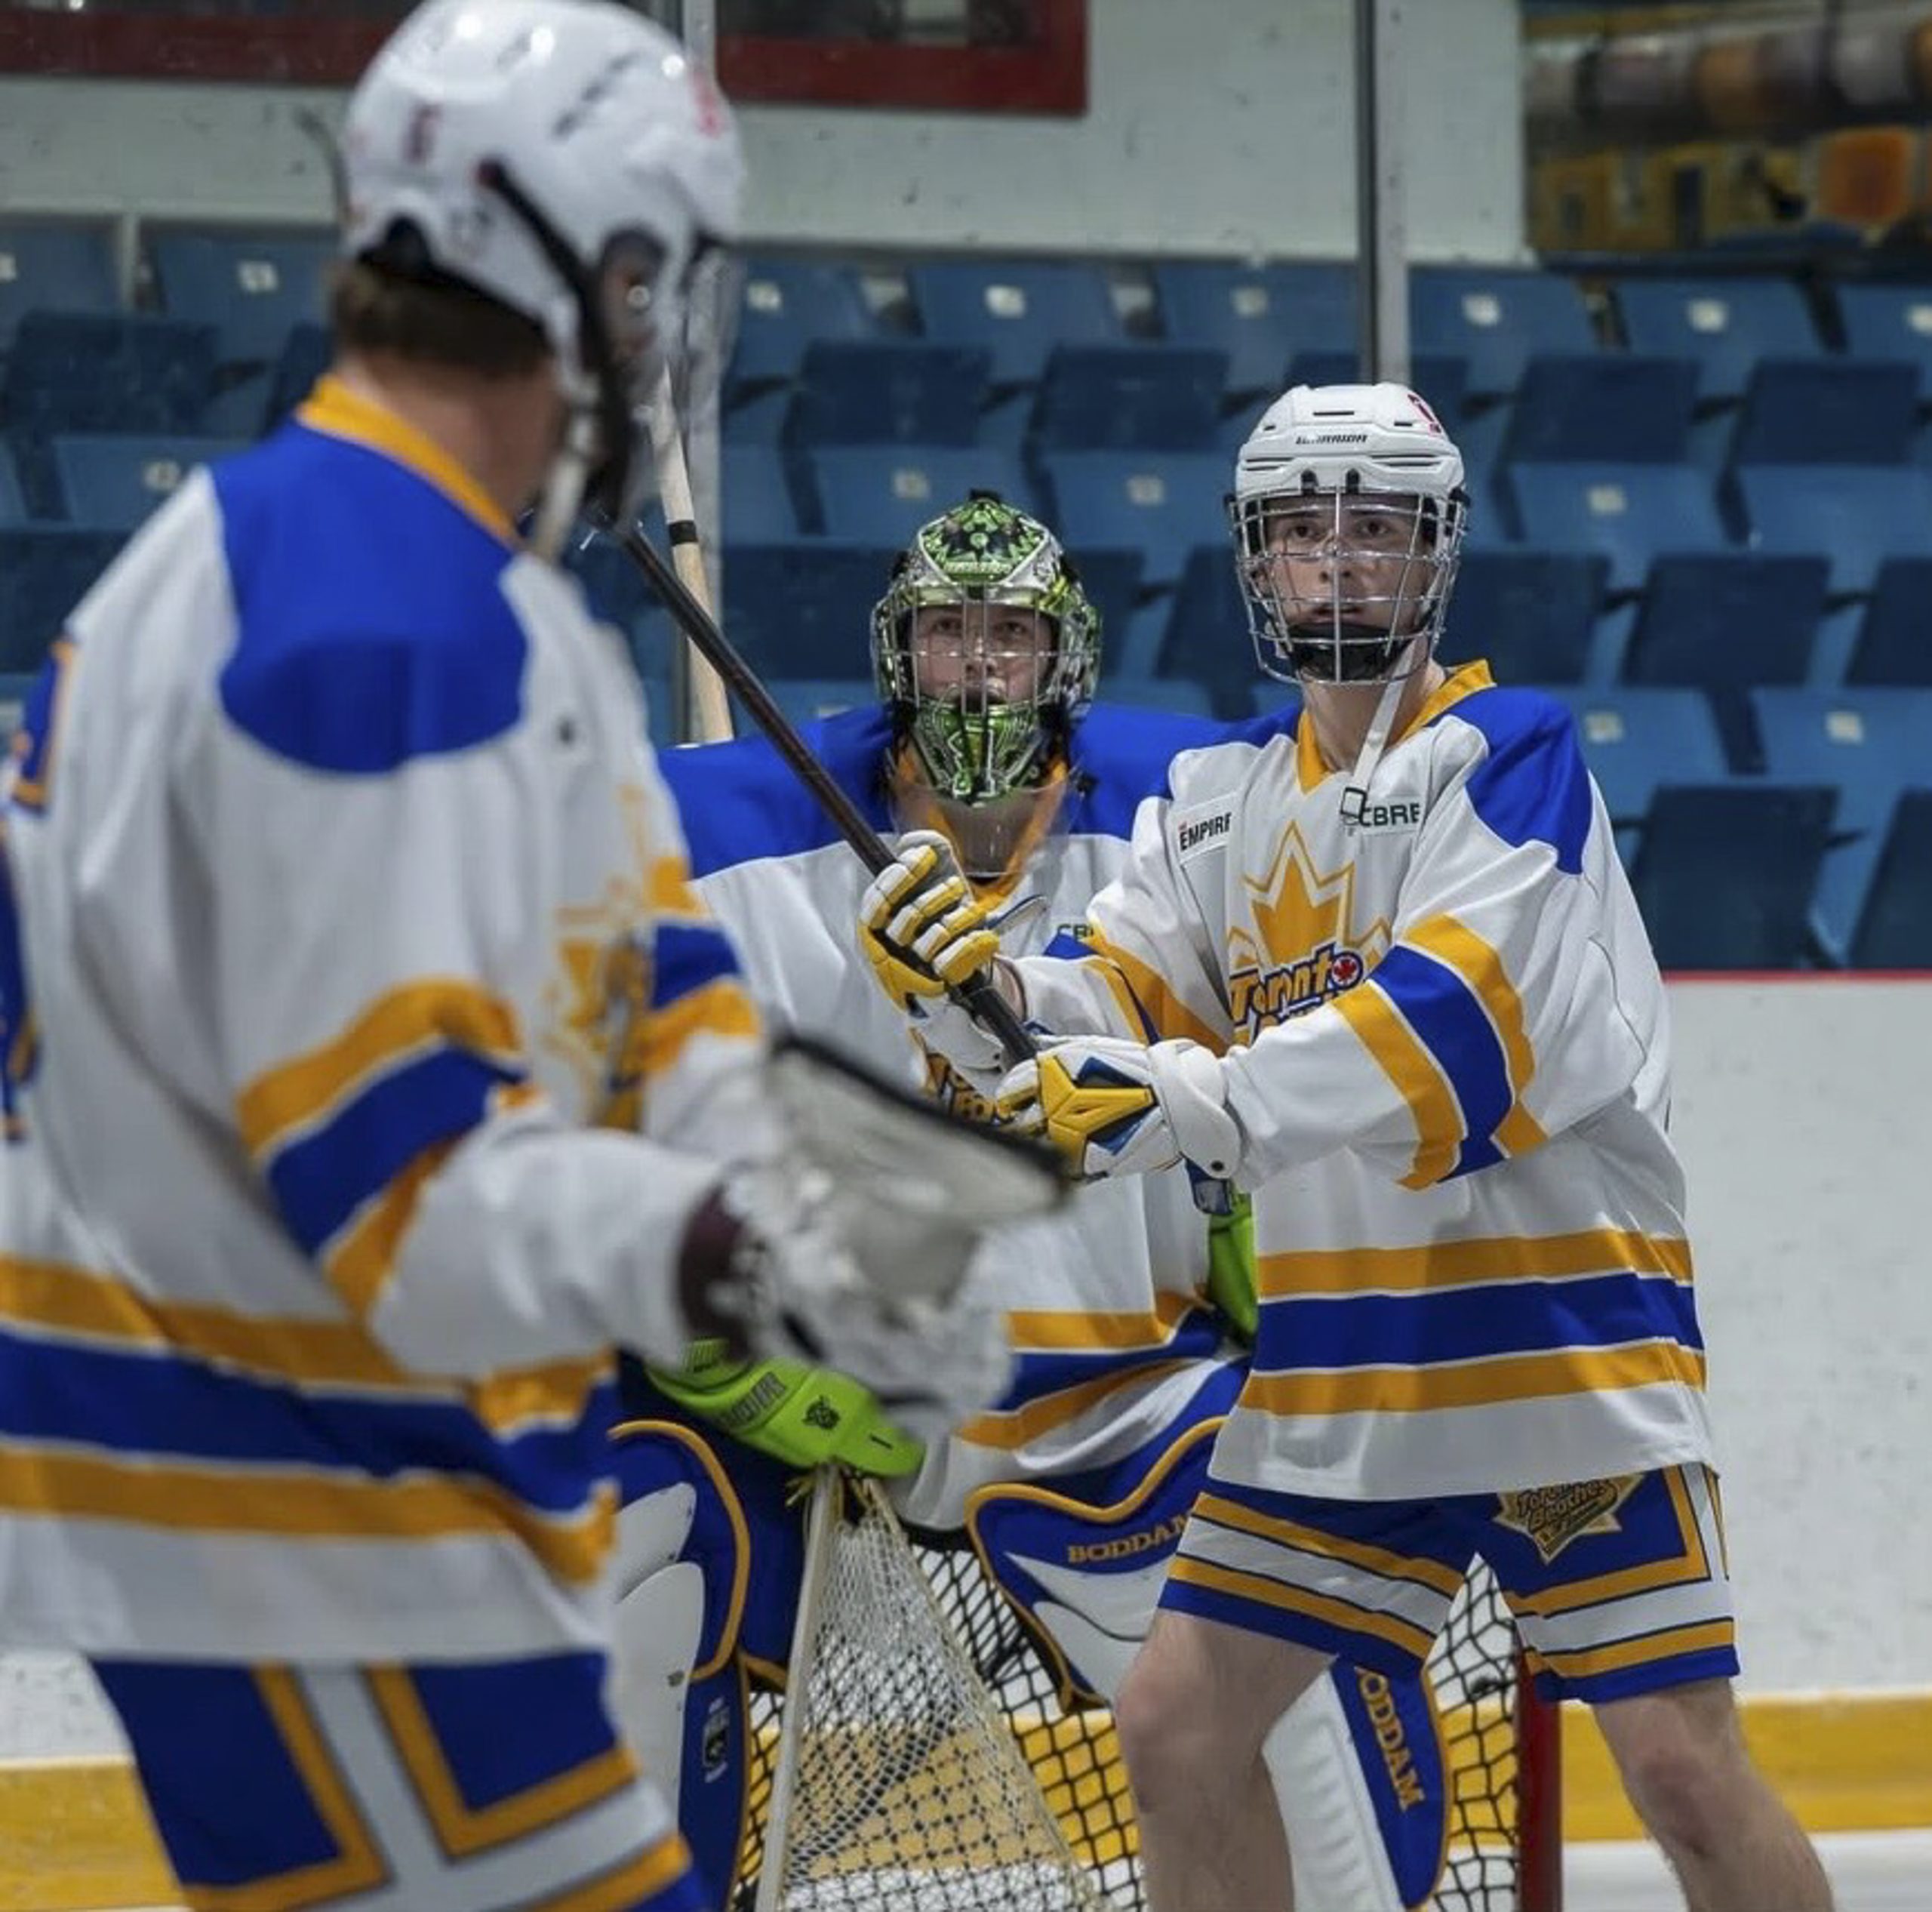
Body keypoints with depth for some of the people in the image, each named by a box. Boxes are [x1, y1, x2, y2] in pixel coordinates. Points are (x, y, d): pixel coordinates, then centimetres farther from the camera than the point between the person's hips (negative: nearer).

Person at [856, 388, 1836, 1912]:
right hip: (1336, 1368, 6)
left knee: (1682, 1765, -10)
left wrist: (1198, 1102, -37)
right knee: (1178, 1725, 4)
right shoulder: (1221, 800, 12)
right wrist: (984, 986, -20)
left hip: (1562, 1341, -6)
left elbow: (1461, 1017, -24)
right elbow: (1118, 1019, 2)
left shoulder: (1509, 754, -8)